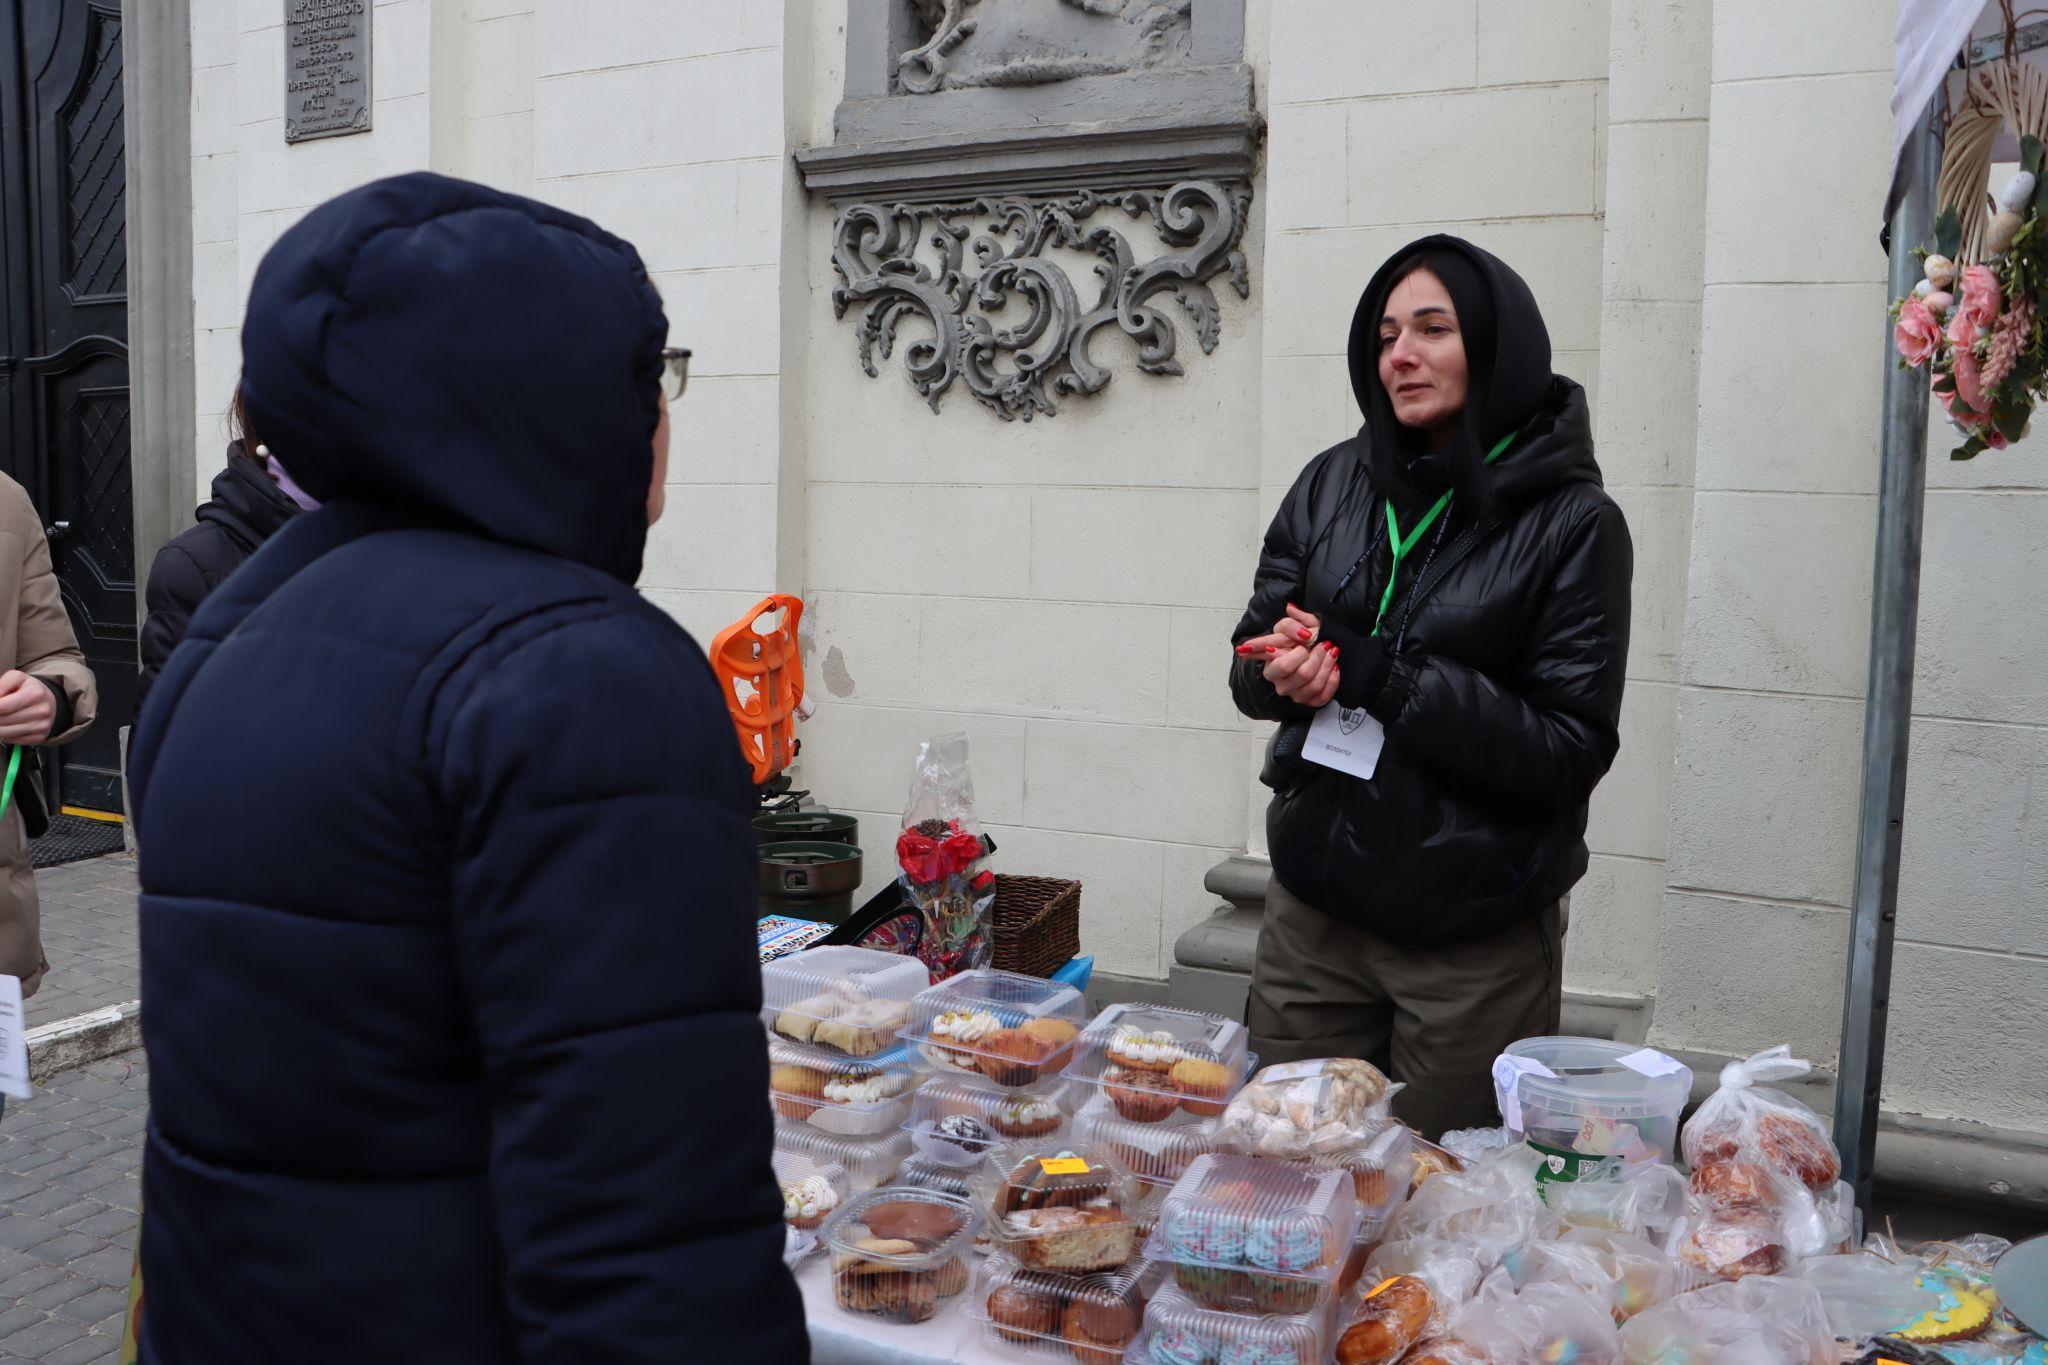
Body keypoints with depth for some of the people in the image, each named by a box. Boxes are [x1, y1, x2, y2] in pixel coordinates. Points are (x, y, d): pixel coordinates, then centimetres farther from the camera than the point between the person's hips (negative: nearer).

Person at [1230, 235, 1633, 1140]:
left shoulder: (1572, 522, -8)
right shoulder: (1334, 483, 3)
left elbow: (1573, 746, -14)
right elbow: (1250, 663, 7)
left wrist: (1379, 674, -20)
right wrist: (1284, 669, -17)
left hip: (1476, 938, -3)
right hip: (1315, 908, 4)